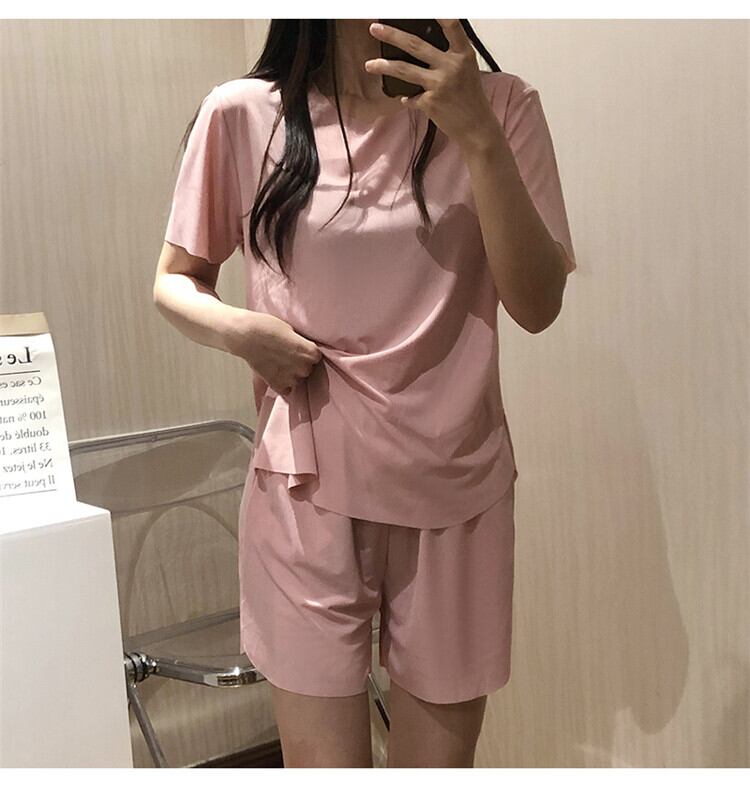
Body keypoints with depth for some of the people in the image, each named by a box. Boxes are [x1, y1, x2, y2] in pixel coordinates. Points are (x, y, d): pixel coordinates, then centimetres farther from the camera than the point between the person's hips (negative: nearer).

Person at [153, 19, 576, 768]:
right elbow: (174, 281, 9)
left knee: (440, 760, 13)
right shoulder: (242, 115, -2)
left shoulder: (499, 107, 0)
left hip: (457, 492, 2)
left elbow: (537, 304, -7)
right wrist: (234, 327, -13)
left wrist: (478, 137, -19)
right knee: (323, 763, 3)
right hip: (308, 489, -1)